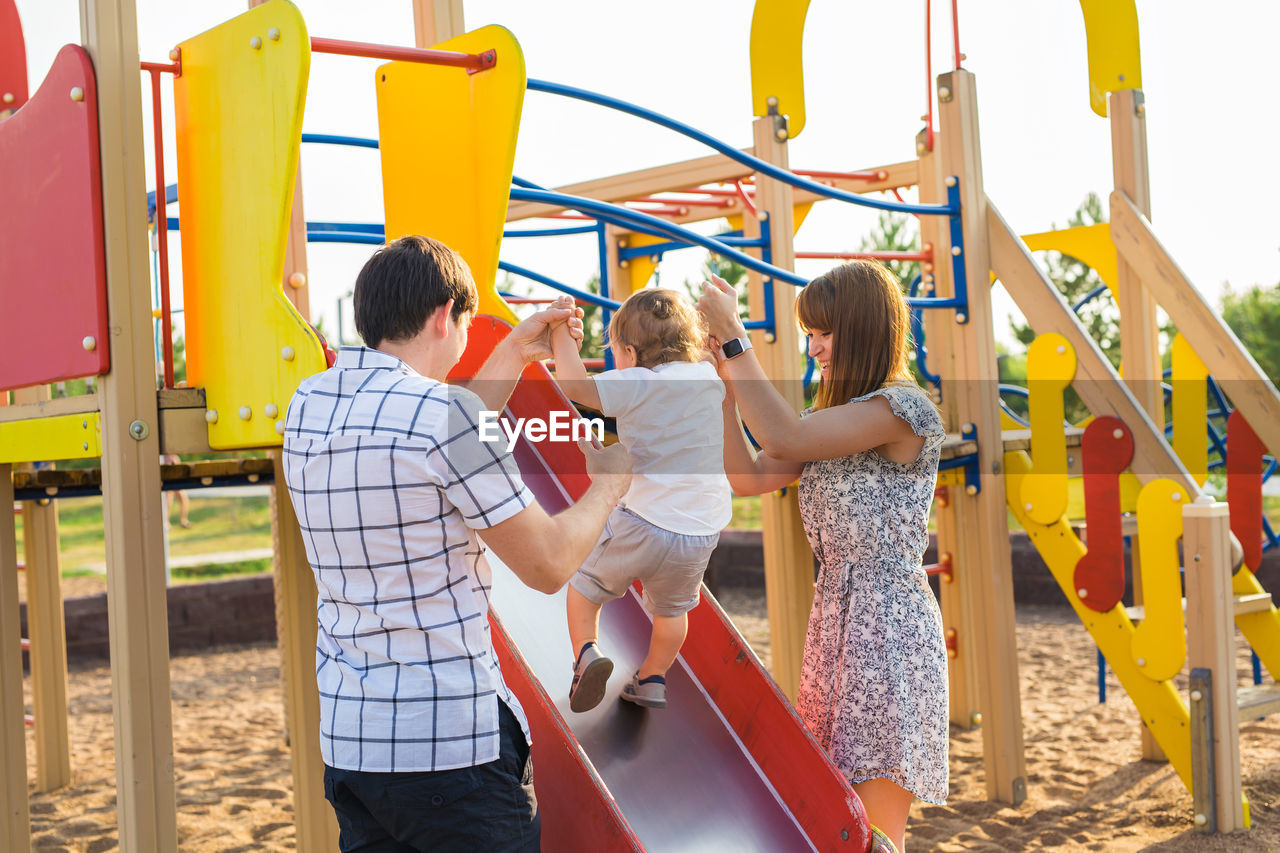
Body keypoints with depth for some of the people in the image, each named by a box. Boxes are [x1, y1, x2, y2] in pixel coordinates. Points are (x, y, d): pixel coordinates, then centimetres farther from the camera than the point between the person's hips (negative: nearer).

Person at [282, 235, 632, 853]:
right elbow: (548, 564, -10)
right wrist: (608, 483, 8)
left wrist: (514, 355, 28)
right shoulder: (441, 411, -17)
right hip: (451, 742, -7)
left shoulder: (308, 406, 6)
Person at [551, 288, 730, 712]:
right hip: (701, 533, 5)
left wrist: (560, 335, -4)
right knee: (672, 609, 28)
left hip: (641, 524, -5)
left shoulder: (635, 386, -14)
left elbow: (573, 383, -16)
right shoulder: (709, 376, 4)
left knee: (584, 583, 17)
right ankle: (652, 680, 37)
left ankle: (587, 652, -1)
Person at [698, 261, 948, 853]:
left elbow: (785, 437, -21)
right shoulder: (834, 416, 17)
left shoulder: (903, 408, -12)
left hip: (888, 625, -9)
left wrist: (733, 338, -15)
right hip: (834, 615, 9)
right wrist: (724, 379, 4)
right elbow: (747, 476, 10)